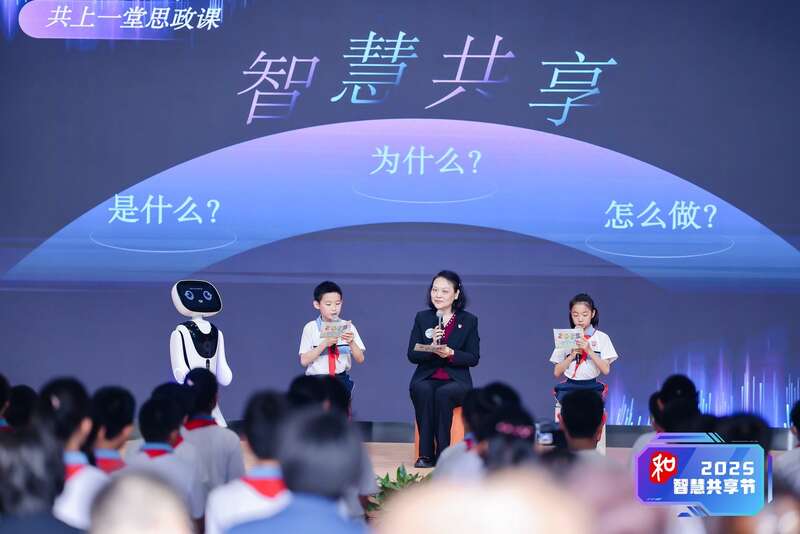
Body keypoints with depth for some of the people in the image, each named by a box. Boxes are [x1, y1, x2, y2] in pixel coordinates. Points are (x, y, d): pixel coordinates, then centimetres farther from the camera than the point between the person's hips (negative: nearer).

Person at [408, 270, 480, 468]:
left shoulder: (469, 321, 6)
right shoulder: (422, 318, 10)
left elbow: (473, 358, 0)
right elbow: (411, 355, 3)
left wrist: (450, 353, -19)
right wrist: (431, 348, -18)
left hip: (456, 381, -1)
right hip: (427, 378, 1)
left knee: (443, 394, -35)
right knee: (422, 390, -34)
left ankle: (443, 452, -29)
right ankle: (426, 453, -30)